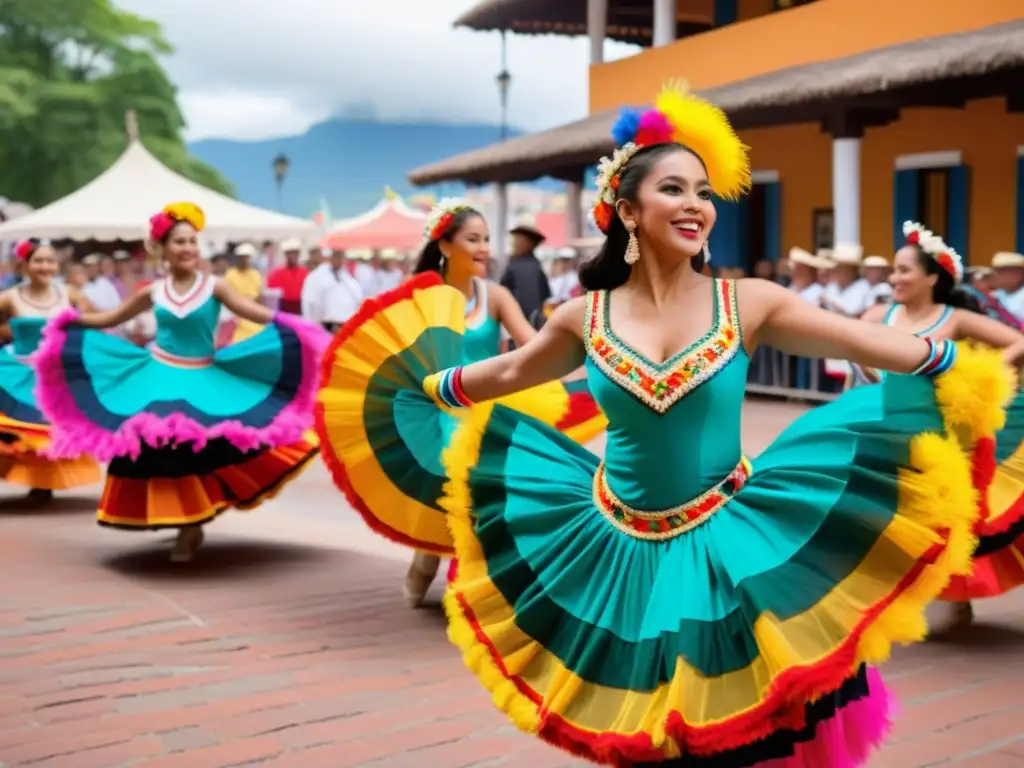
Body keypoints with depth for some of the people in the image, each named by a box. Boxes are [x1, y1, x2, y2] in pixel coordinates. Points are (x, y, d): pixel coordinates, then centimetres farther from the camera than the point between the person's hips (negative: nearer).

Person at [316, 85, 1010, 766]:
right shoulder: (587, 318, -3)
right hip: (622, 550, 2)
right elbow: (504, 375, 13)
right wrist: (423, 387, 21)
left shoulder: (751, 303, -8)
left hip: (727, 543, -1)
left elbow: (873, 343, -8)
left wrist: (962, 367, -10)